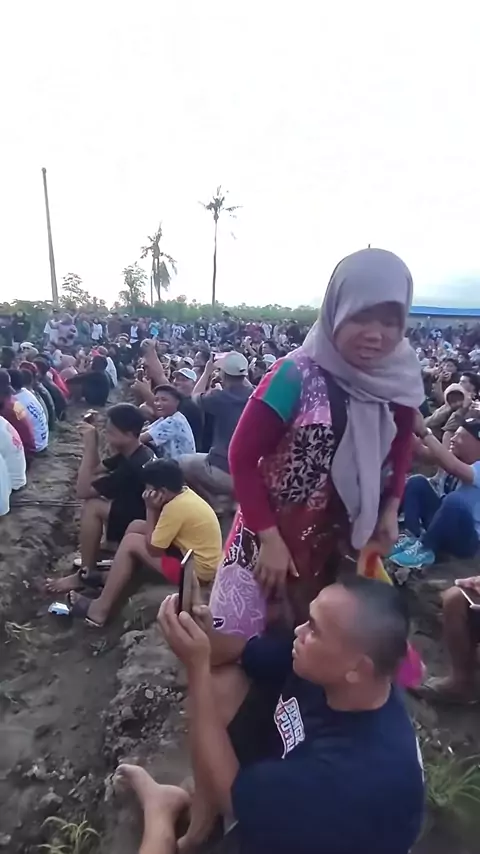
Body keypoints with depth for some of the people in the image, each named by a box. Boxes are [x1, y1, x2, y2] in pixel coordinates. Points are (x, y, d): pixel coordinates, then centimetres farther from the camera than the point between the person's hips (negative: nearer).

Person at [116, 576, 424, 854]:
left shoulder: (357, 771, -39)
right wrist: (205, 634, -31)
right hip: (280, 788, 6)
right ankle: (200, 818, 8)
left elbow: (224, 793, -32)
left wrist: (197, 665, -37)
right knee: (223, 682, -7)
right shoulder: (323, 668, -21)